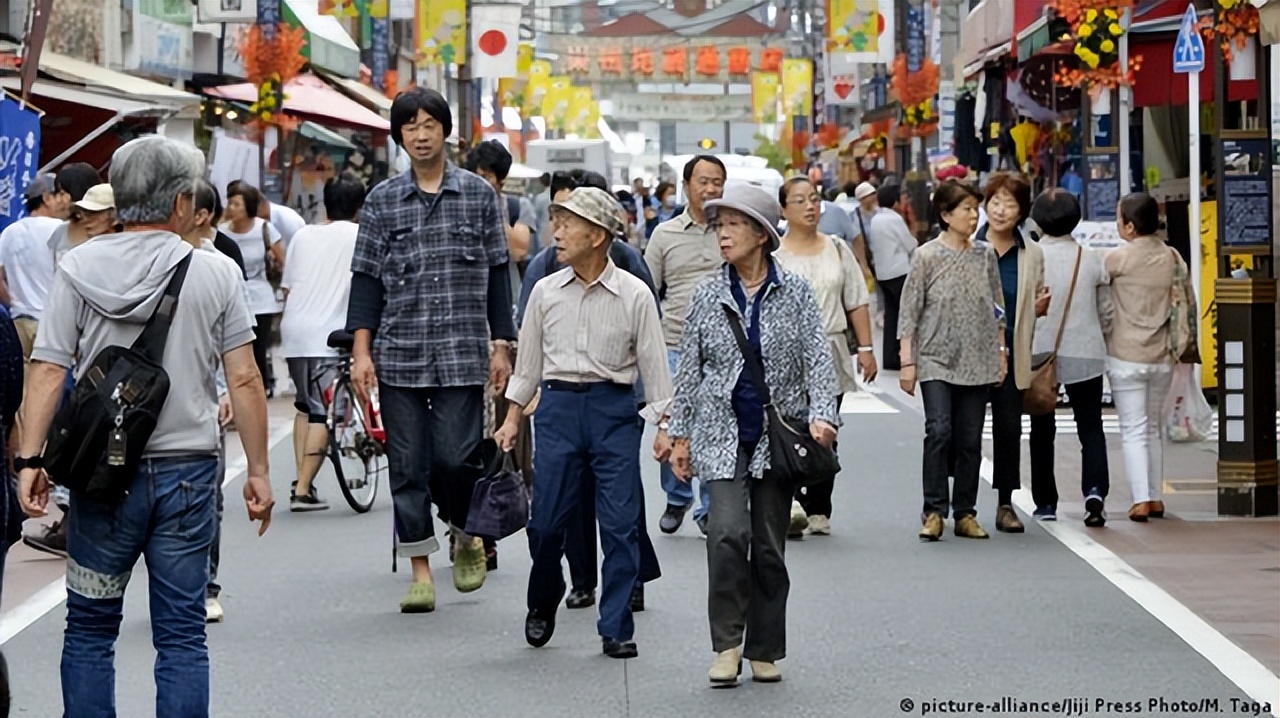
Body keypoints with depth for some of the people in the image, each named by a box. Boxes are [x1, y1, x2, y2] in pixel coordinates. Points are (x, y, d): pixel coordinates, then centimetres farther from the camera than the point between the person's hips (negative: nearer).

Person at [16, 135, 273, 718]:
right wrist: (257, 470, 3)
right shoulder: (215, 274, -2)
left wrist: (30, 459, -5)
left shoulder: (78, 268, -1)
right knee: (182, 636, 6)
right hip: (187, 471, 0)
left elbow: (47, 371, -7)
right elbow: (244, 380, -3)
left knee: (89, 630, 13)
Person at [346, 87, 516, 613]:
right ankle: (420, 571, 12)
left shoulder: (479, 195, 6)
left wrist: (501, 345, 4)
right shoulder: (382, 200, 7)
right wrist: (361, 352, -1)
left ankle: (467, 534, 21)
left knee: (457, 459, -9)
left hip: (462, 352, -1)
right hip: (399, 354, 1)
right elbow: (366, 278, 6)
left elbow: (497, 274, 9)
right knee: (407, 467, 3)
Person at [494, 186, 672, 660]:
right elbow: (529, 359, 14)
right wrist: (512, 418, 13)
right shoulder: (545, 292, 6)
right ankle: (543, 602, 28)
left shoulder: (634, 295, -2)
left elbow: (653, 363, 1)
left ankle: (616, 628, 5)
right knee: (546, 519, 1)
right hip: (558, 405, 2)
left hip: (615, 408, -2)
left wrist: (665, 426, -4)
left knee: (620, 523, -2)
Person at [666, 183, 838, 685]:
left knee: (770, 544, 4)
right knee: (727, 532, -17)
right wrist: (680, 434, 7)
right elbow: (688, 369, 9)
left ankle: (765, 652, 17)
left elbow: (817, 358, -1)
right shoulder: (708, 296, 5)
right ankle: (727, 646, -6)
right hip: (722, 434, 0)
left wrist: (821, 416, -16)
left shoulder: (795, 293, 2)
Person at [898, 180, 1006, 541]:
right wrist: (907, 360, -7)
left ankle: (965, 513, 12)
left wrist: (1001, 352, 12)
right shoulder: (927, 256, -3)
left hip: (978, 362, 3)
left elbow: (997, 309, 15)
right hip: (937, 360, -3)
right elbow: (910, 311, -3)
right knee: (938, 431, -15)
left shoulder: (985, 255, 8)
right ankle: (933, 511, -8)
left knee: (970, 440, 4)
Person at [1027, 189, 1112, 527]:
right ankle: (1094, 490, -15)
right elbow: (1105, 309, 4)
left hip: (1039, 353, 0)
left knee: (1042, 429, 12)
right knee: (1090, 427, 6)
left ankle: (1045, 502, 14)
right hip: (1085, 353, 1)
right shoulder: (1092, 260, -3)